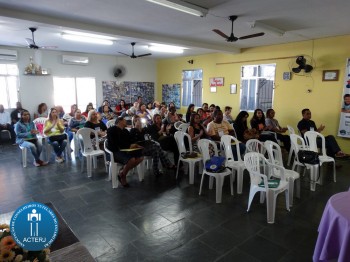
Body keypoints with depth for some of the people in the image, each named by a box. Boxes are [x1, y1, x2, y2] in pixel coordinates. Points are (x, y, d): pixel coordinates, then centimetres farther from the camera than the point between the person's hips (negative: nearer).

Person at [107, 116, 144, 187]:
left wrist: (135, 145, -8)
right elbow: (114, 144, -15)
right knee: (131, 159, -31)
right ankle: (122, 176, -4)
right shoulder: (112, 130, -4)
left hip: (125, 150, 8)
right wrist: (129, 146, -17)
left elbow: (129, 142, 15)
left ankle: (123, 170, 3)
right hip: (115, 152, -8)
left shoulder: (125, 131, 20)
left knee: (140, 157, -11)